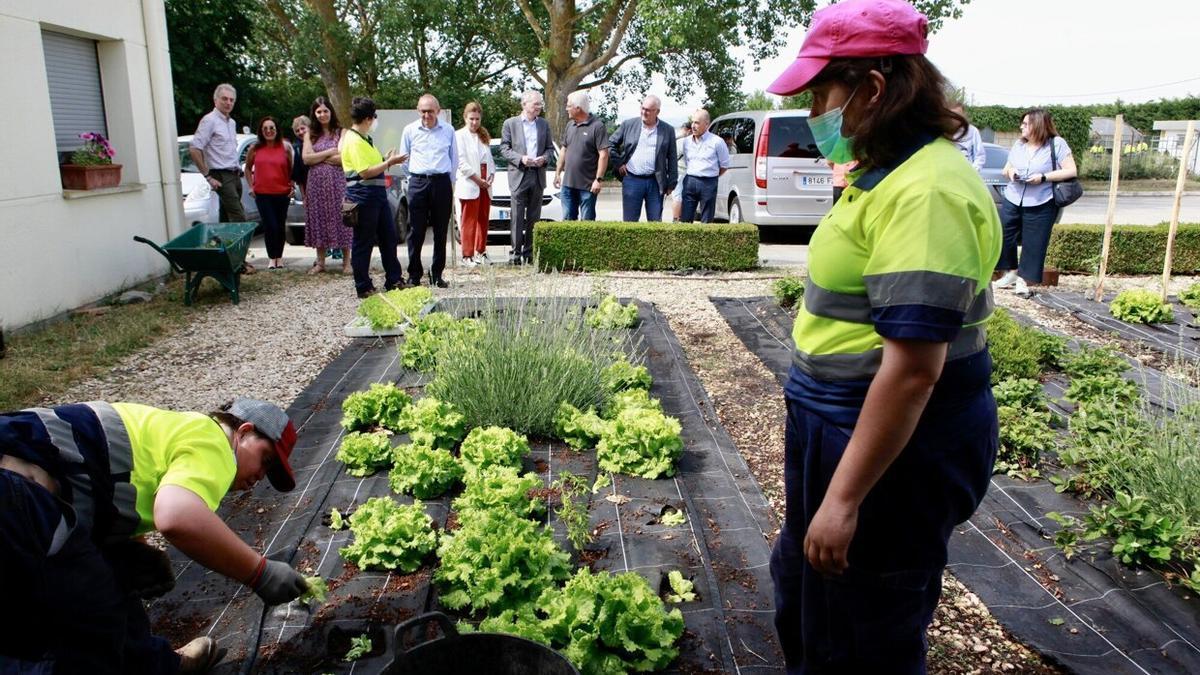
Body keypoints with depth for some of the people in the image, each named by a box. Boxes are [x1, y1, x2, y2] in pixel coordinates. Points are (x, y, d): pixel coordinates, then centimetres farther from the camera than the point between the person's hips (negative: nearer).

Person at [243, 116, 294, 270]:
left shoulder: (285, 147, 1)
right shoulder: (255, 148, 2)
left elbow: (291, 169, 9)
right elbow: (248, 168, 14)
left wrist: (292, 186, 1)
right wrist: (251, 186, 6)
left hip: (282, 193, 1)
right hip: (262, 194, 0)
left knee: (280, 226, 8)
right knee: (270, 226, -7)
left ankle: (279, 256, 23)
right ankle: (272, 258, 5)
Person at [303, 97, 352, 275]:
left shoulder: (341, 132, 2)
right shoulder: (310, 134, 11)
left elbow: (345, 158, -11)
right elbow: (306, 159, 0)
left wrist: (318, 158, -4)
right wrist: (330, 152, -7)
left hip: (337, 182, -3)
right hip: (316, 183, 3)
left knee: (340, 218, -3)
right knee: (318, 219, 4)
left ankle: (346, 261, 3)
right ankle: (320, 262, 12)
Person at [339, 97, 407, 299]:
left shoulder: (364, 138, 17)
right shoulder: (353, 141, -14)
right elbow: (366, 172, -19)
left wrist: (386, 160, 10)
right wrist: (389, 162, -13)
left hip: (377, 193, 10)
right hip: (363, 195, -10)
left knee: (389, 237, 12)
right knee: (363, 242, -1)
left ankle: (394, 280, 20)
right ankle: (363, 288, 7)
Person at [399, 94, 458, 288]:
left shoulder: (448, 130, 7)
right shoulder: (410, 130, 6)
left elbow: (454, 159, 14)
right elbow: (404, 158, 15)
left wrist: (447, 178, 12)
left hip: (442, 182, 1)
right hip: (418, 183, -1)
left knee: (440, 232, 4)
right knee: (416, 232, -2)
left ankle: (437, 275, 12)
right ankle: (414, 275, 7)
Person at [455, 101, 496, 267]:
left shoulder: (483, 136, 18)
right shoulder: (459, 135, -3)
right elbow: (461, 162, -11)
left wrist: (491, 175, -1)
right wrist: (477, 179, -13)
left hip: (485, 184, 6)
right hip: (469, 185, -6)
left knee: (483, 220, 8)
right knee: (469, 221, -5)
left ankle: (480, 252, 17)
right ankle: (467, 255, -2)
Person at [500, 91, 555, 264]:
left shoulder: (544, 124, 12)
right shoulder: (510, 123, 3)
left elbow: (550, 148, 15)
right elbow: (504, 149, 0)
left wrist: (544, 158, -7)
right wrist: (521, 159, -15)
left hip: (538, 175, 3)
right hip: (518, 175, -3)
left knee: (534, 218, 6)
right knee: (517, 217, -4)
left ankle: (529, 252, 12)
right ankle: (515, 252, 0)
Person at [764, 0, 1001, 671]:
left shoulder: (924, 191, -24)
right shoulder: (891, 171, 8)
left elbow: (913, 365, -29)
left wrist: (843, 499, -26)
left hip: (894, 451, -10)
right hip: (845, 428, 10)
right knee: (801, 588, 27)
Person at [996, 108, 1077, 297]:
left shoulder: (1057, 144, -5)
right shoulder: (1018, 144, 11)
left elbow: (1071, 171, -9)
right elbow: (1006, 169, 21)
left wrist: (1043, 177, -18)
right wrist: (1010, 171, -4)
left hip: (1040, 205, -5)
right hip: (1012, 201, 5)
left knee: (1033, 244, 0)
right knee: (1004, 236, 4)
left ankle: (1023, 279, 10)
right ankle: (1011, 272, 20)